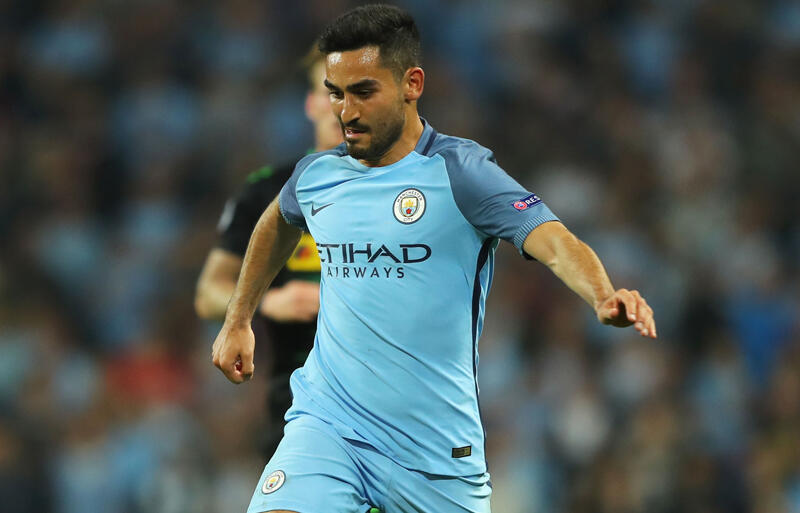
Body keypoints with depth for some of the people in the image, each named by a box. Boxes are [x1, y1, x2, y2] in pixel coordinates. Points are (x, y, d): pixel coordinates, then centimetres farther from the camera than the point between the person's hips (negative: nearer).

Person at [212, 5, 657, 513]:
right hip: (327, 423, 3)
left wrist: (604, 298, -43)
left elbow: (554, 242, -24)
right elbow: (280, 221, 32)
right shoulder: (317, 175, 7)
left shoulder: (459, 170, -10)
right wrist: (239, 321, 31)